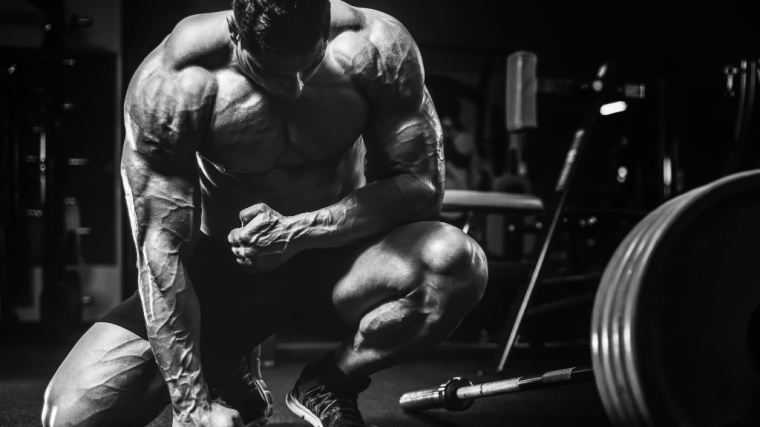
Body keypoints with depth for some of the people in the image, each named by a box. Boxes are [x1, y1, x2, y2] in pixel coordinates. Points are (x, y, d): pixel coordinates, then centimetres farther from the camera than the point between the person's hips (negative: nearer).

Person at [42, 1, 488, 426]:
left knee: (459, 264, -32)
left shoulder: (377, 48, -21)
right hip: (220, 271, 0)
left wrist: (299, 232, -29)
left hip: (333, 256, 1)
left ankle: (328, 386, -4)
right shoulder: (173, 81, -25)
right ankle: (229, 381, 13)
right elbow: (161, 245, -24)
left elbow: (422, 185, -16)